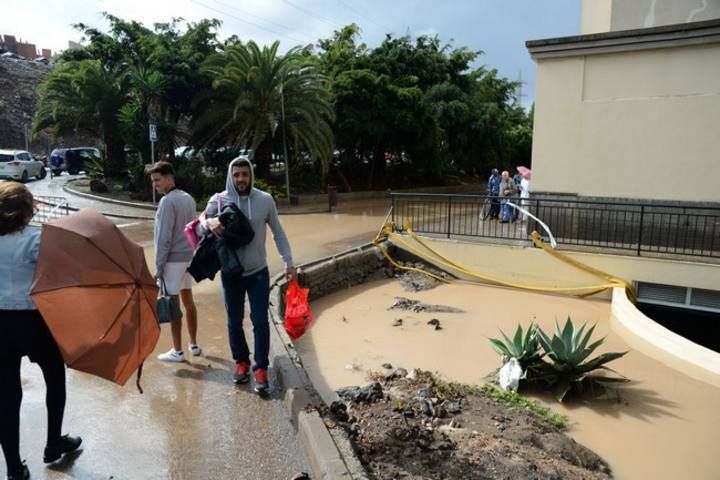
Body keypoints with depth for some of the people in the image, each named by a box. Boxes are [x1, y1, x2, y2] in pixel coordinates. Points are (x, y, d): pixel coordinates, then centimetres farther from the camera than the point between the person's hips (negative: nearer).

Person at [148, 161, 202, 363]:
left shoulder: (167, 201, -16)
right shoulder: (188, 199, 9)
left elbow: (164, 237, -18)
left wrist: (159, 266, -13)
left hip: (173, 259, -8)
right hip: (188, 257, 8)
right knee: (188, 300, 15)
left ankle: (177, 351, 9)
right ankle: (194, 345, 24)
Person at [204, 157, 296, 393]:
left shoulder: (265, 200, -6)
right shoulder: (219, 200, -7)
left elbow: (278, 233, 2)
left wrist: (288, 261, -2)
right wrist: (210, 222, -31)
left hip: (258, 272, -1)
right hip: (231, 273, 1)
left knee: (260, 322, 0)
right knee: (234, 321, 13)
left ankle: (261, 368, 13)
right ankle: (241, 362, 32)